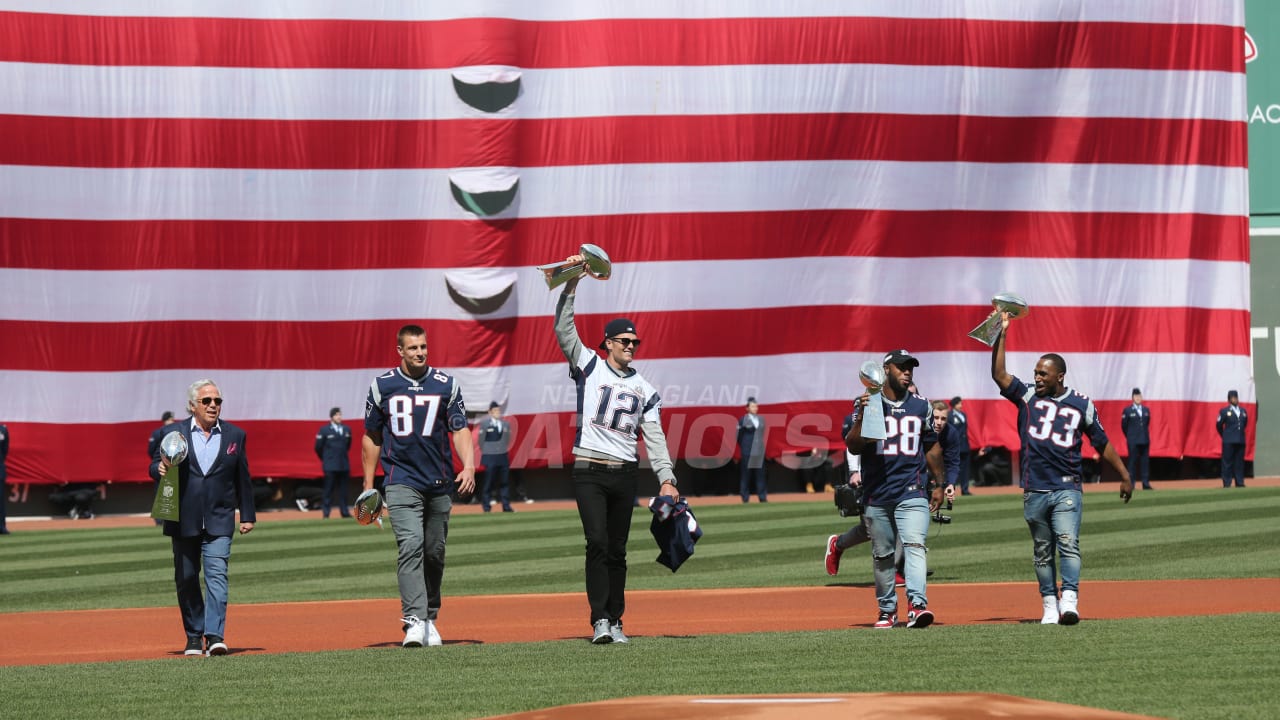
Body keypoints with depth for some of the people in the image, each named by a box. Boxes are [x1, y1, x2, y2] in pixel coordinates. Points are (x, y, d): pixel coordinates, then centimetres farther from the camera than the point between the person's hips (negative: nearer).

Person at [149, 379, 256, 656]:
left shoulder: (235, 435, 8)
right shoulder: (174, 433, 4)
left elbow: (243, 479, 11)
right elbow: (155, 465, 6)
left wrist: (247, 516, 10)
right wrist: (160, 469, -18)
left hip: (219, 521, -1)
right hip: (183, 521, 1)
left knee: (217, 575, -14)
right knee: (186, 580, 6)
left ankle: (215, 635, -20)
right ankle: (194, 636, 17)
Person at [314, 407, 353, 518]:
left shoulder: (346, 430, 9)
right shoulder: (324, 430, -4)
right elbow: (318, 447, 1)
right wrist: (326, 458, 9)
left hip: (344, 465, 4)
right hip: (330, 466, -4)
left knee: (343, 489, 6)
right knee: (329, 489, -4)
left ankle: (345, 512, 9)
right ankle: (325, 513, -2)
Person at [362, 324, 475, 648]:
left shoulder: (446, 384, 5)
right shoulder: (382, 385, 5)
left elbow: (460, 429, 0)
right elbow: (372, 437, 12)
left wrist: (468, 466, -18)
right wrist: (369, 485, 9)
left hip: (439, 484, 2)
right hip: (402, 483, -2)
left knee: (434, 553, 8)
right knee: (411, 545, -18)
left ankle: (430, 621, 22)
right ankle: (414, 621, -25)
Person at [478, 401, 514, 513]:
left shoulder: (506, 424, 9)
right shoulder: (485, 424, -5)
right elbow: (481, 440, -1)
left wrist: (504, 449, 11)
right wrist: (486, 452, 4)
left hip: (503, 457, 4)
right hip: (490, 458, -4)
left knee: (504, 482, 5)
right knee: (488, 482, -3)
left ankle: (506, 506, 10)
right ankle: (486, 507, 2)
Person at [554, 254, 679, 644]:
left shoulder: (644, 389, 14)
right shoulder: (589, 366, 5)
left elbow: (655, 437, 10)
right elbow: (564, 329, -5)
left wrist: (666, 479, -1)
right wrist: (571, 284, -15)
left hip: (625, 474, 4)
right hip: (589, 471, -4)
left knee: (617, 550, 6)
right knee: (598, 543, -14)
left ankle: (615, 621, 10)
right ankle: (600, 619, -17)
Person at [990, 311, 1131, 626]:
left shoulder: (1082, 405, 4)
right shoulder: (1027, 396, 7)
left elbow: (1102, 443, 12)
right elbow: (999, 374, -5)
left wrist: (1125, 476, 12)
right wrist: (1001, 335, -13)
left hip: (1067, 490, -2)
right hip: (1035, 491, 2)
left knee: (1068, 544, -16)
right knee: (1042, 552, 7)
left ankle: (1069, 601, -23)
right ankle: (1049, 606, 13)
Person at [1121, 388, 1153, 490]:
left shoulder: (1146, 410, 11)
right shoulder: (1128, 411, -3)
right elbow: (1124, 426, 2)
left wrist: (1145, 435, 15)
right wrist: (1129, 437, 8)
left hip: (1145, 440, 4)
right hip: (1133, 442, -4)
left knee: (1145, 462, 4)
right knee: (1133, 462, -4)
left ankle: (1146, 483, 6)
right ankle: (1131, 484, -1)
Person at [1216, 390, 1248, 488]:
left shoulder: (1243, 411, 12)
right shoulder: (1224, 411, -1)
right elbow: (1219, 425, 4)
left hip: (1240, 440, 4)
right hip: (1229, 442, -4)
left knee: (1239, 463, 6)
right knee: (1227, 462, -4)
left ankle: (1239, 482, 9)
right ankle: (1227, 483, -2)